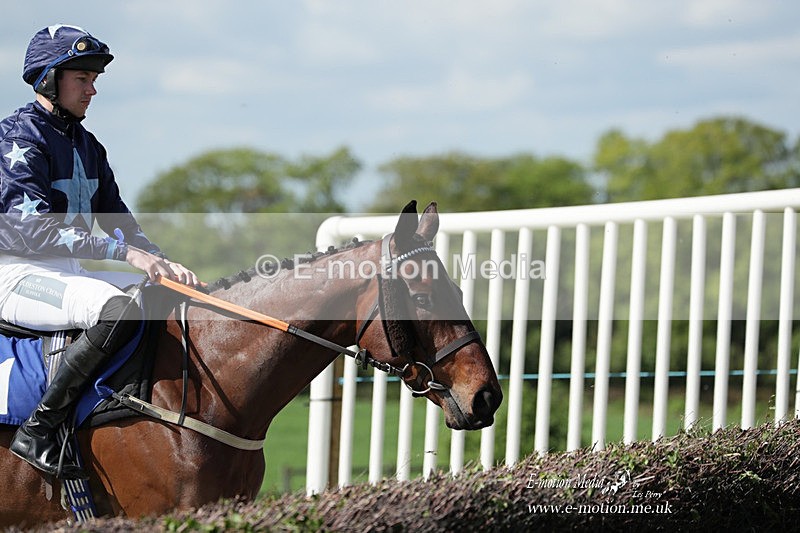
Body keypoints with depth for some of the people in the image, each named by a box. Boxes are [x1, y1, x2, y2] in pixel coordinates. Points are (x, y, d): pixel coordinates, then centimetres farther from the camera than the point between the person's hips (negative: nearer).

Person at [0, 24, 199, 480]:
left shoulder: (85, 145, 16)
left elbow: (115, 218, 18)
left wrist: (162, 262, -1)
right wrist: (123, 250, -25)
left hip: (66, 274, 9)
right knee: (117, 308, -35)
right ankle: (38, 431, -30)